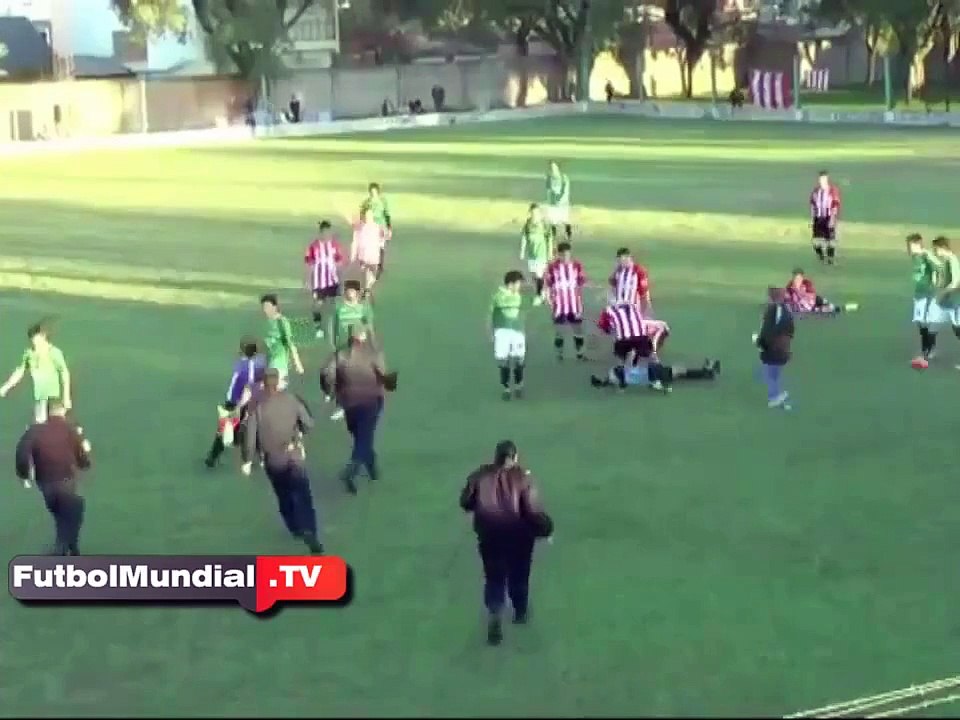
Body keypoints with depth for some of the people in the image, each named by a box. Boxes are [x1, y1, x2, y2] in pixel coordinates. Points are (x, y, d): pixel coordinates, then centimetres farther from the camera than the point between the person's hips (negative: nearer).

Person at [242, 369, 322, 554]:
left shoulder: (257, 405, -7)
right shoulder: (291, 399, -4)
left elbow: (250, 434, -10)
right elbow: (309, 424, 1)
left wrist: (247, 460, -3)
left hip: (272, 460, 1)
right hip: (294, 457, -1)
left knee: (284, 497, 20)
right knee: (302, 497, -7)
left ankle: (295, 528, 31)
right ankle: (309, 533, -21)